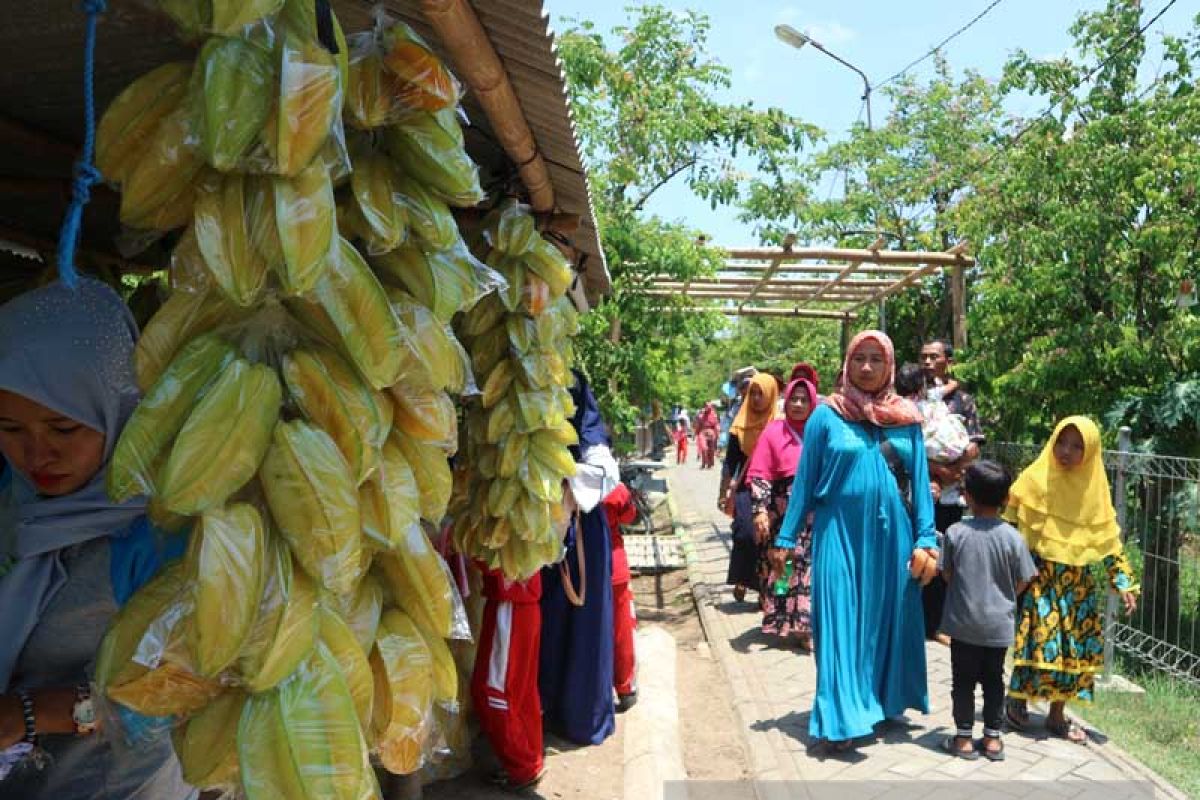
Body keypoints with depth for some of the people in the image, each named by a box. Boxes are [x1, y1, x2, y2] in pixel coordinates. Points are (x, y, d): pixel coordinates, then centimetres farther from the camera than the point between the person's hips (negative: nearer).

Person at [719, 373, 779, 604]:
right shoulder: (742, 424, 5)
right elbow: (730, 461, 10)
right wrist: (723, 493, 9)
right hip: (745, 488, 1)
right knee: (746, 532, -11)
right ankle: (741, 580, 6)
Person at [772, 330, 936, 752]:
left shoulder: (907, 419, 5)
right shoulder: (826, 416, -2)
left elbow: (920, 482, 6)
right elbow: (804, 481, 1)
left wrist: (925, 537, -1)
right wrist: (785, 538, 0)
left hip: (892, 535, 3)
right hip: (840, 534, -3)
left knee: (889, 618, 13)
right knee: (840, 621, -1)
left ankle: (884, 700, 31)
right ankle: (840, 720, 6)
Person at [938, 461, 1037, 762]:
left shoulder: (955, 532, -13)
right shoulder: (1012, 537, -10)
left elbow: (947, 574, -3)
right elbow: (1023, 581, -2)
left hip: (963, 623, -1)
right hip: (999, 624, 2)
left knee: (963, 679, 9)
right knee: (993, 679, 15)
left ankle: (964, 738, 17)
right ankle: (992, 738, 22)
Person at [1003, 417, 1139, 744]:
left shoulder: (1093, 488, 3)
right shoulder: (1035, 478, -8)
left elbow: (1109, 539, 8)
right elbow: (1010, 523, -6)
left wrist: (1123, 582, 4)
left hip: (1077, 581, 4)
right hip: (1038, 576, -4)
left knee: (1076, 644, 6)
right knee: (1038, 640, -7)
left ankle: (1057, 715, 20)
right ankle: (1017, 701, 16)